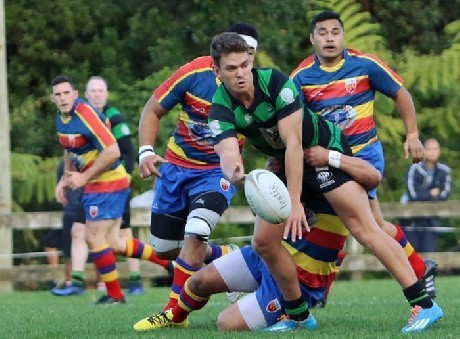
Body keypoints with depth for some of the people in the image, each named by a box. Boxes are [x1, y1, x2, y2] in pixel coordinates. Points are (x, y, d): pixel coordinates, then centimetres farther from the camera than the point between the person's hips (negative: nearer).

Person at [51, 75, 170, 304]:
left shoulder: (86, 114, -21)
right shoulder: (61, 117, 7)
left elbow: (112, 152, -25)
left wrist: (83, 178, -20)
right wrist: (65, 180, 11)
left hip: (109, 182, -9)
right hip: (95, 185, 9)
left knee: (94, 239, -6)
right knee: (112, 242, 10)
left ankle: (114, 295, 7)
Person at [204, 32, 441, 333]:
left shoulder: (276, 82, -27)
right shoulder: (221, 110, -15)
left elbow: (293, 143, -29)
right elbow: (227, 153, -31)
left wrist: (295, 203, -34)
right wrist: (234, 172, -57)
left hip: (325, 149, -6)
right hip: (284, 163, 6)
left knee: (363, 227, -17)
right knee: (264, 241, -1)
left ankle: (424, 304, -19)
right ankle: (299, 316, 17)